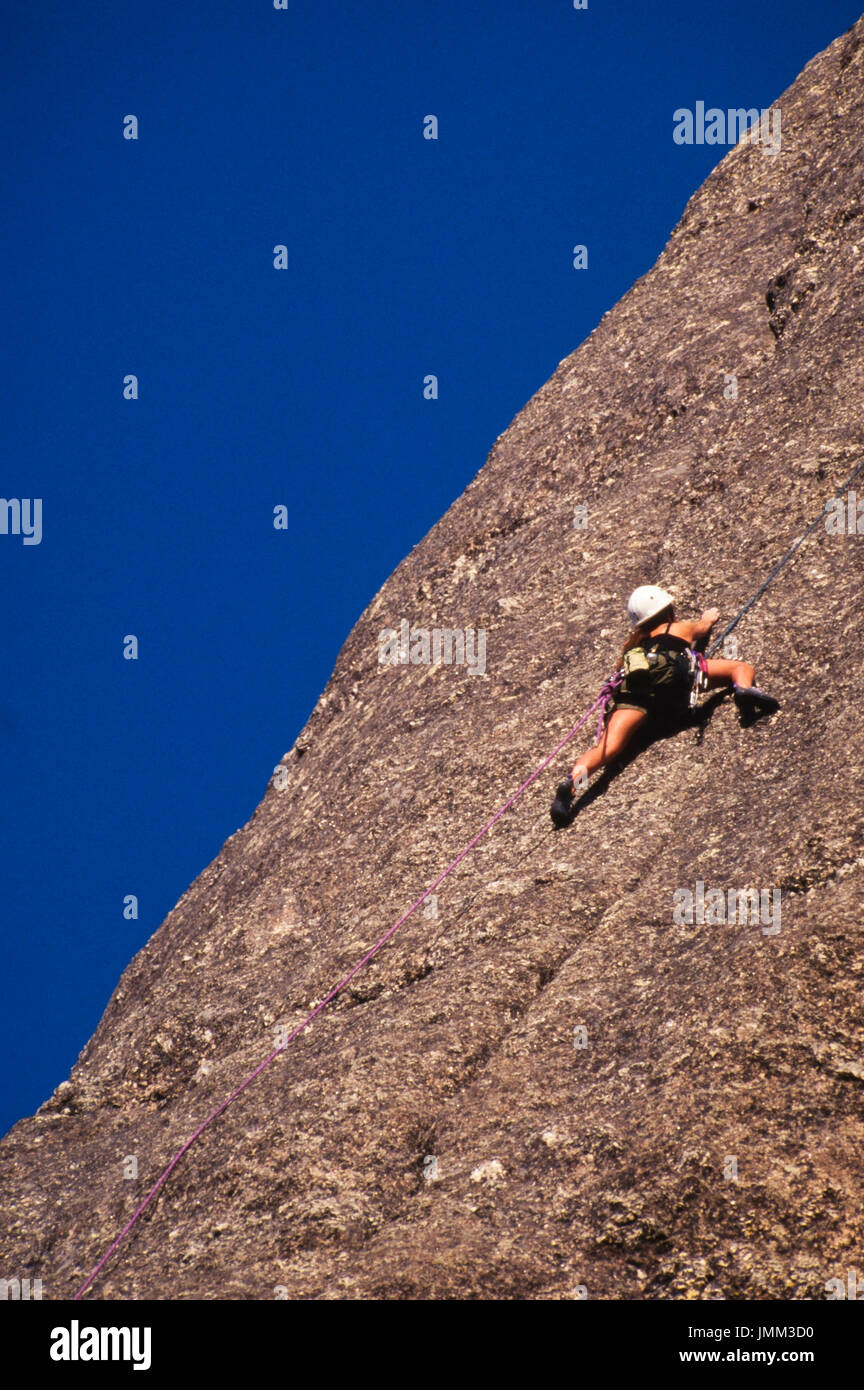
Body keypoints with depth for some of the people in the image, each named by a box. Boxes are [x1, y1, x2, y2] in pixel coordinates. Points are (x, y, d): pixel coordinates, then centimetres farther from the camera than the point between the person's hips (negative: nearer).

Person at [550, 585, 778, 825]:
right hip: (673, 673, -2)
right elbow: (705, 625, 59)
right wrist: (709, 616, 83)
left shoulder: (634, 642, 39)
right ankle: (744, 689, -24)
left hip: (634, 685, 2)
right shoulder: (684, 628, 38)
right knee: (741, 667, 12)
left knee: (609, 746, -15)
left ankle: (572, 782, -42)